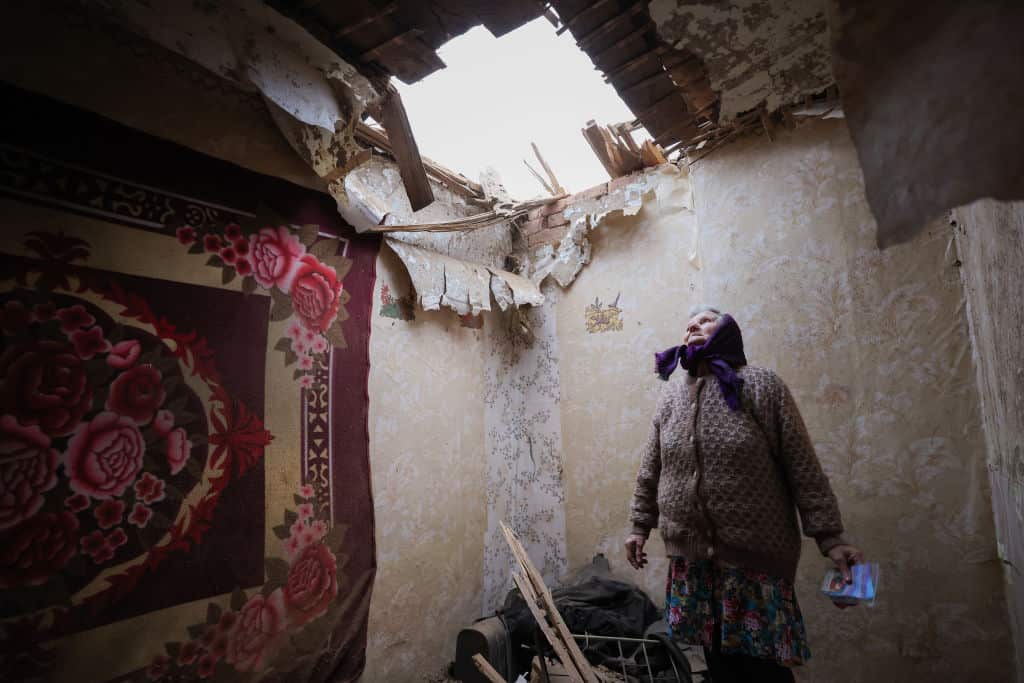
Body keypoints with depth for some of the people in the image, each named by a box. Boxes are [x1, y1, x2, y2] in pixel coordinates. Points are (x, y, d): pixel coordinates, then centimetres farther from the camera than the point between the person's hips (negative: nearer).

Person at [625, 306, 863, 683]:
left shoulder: (761, 384, -6)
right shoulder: (670, 394, 6)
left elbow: (804, 469, -7)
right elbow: (650, 472, 11)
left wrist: (831, 538, -10)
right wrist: (640, 525, 12)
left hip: (756, 555, -3)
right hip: (691, 558, 4)